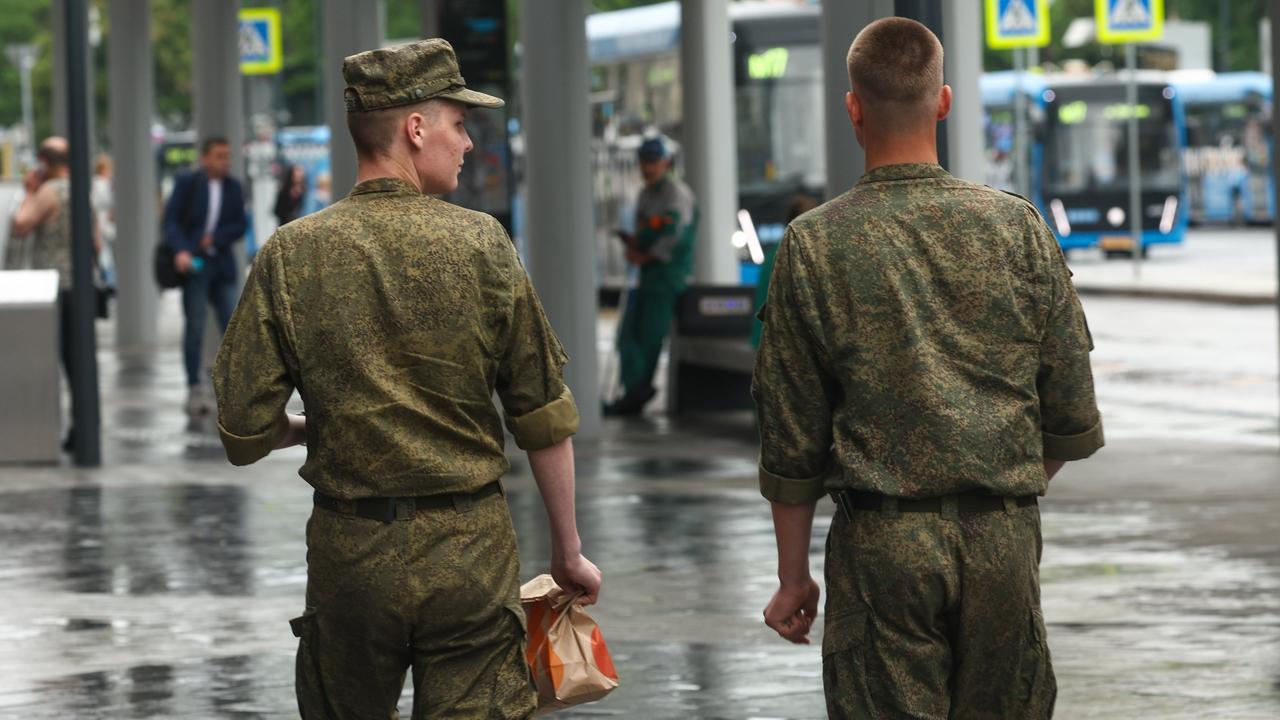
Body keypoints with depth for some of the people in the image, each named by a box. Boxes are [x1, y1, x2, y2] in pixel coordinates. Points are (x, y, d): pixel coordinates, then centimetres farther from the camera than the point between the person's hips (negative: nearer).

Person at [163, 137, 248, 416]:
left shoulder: (232, 187, 8)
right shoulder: (187, 183, -1)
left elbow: (241, 224, 7)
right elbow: (171, 220, -6)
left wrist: (216, 238, -9)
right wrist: (181, 251, -22)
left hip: (222, 265, 3)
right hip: (194, 263, -3)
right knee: (195, 326, -4)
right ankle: (194, 390, 2)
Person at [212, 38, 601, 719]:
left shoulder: (289, 255, -4)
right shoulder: (481, 242, -6)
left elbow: (245, 434, -5)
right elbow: (544, 420, -3)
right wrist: (568, 551, 9)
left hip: (349, 553, 1)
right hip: (472, 552, -1)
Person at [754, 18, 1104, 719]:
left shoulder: (813, 245, -4)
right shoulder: (1018, 226, 0)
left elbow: (790, 443, 0)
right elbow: (1073, 421, 4)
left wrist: (793, 577, 10)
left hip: (881, 543, -2)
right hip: (1004, 540, 2)